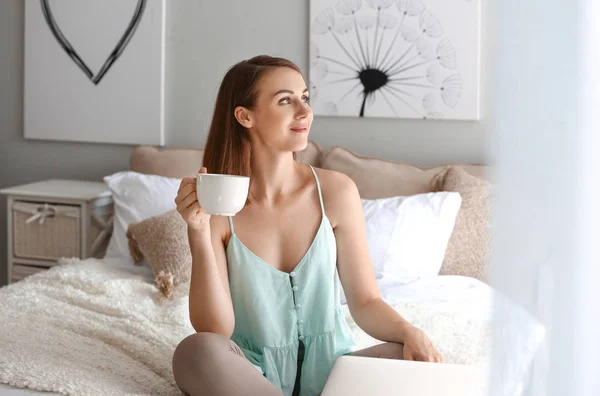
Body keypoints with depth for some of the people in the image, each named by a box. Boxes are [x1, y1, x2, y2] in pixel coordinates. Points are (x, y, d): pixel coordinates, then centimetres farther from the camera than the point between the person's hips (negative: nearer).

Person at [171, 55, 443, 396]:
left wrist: (410, 333, -22)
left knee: (414, 360, -24)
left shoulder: (336, 191, -5)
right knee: (196, 351, -33)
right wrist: (200, 234, -25)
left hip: (328, 368, 1)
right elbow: (214, 330, -14)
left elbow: (366, 302, -1)